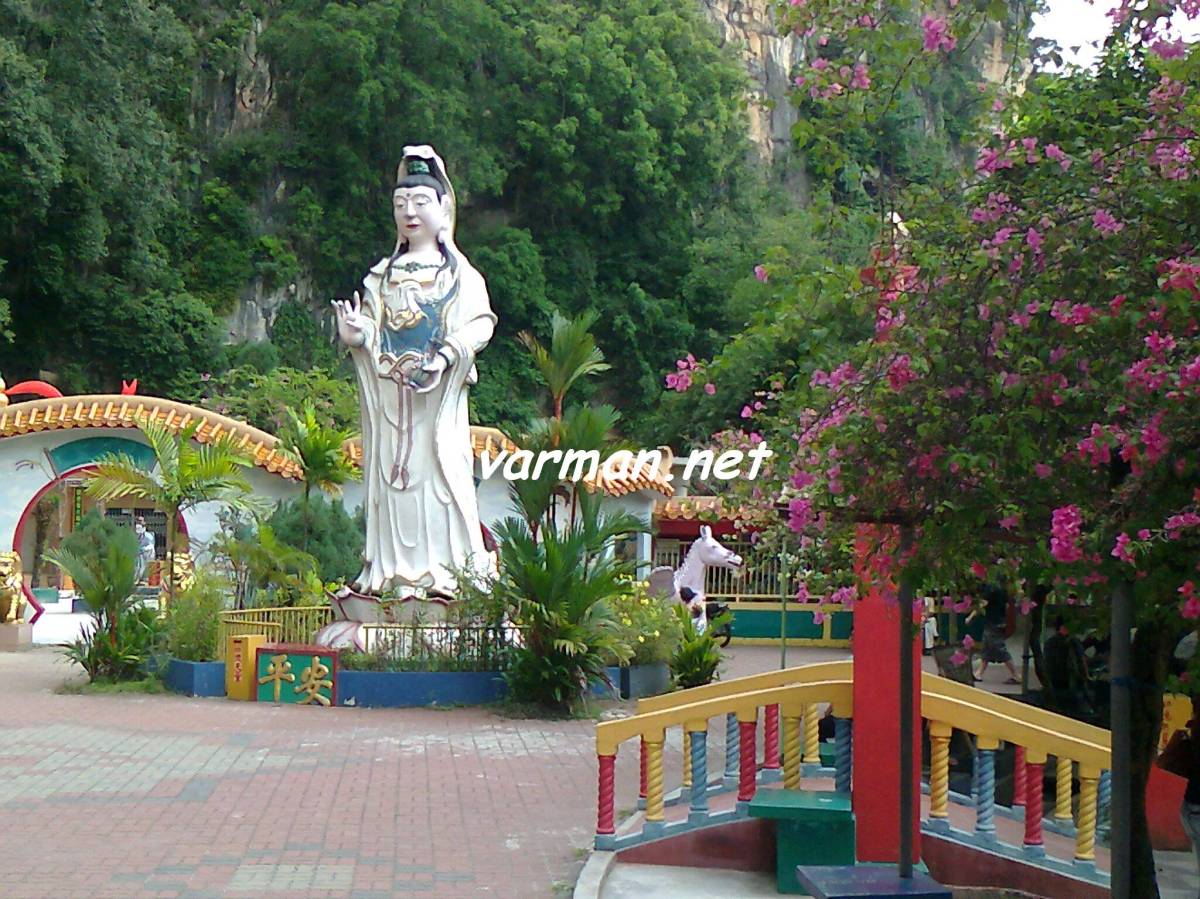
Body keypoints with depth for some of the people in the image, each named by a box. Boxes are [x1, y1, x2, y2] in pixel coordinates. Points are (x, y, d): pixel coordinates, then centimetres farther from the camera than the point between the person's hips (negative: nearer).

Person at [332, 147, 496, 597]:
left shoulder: (459, 272, 6)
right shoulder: (382, 274, 18)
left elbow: (480, 321, -5)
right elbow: (371, 323, 12)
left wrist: (448, 353, -21)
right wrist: (356, 335, -12)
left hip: (438, 391, -3)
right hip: (389, 388, 3)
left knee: (439, 470, -7)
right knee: (391, 472, 0)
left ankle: (449, 568, -5)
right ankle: (394, 570, 2)